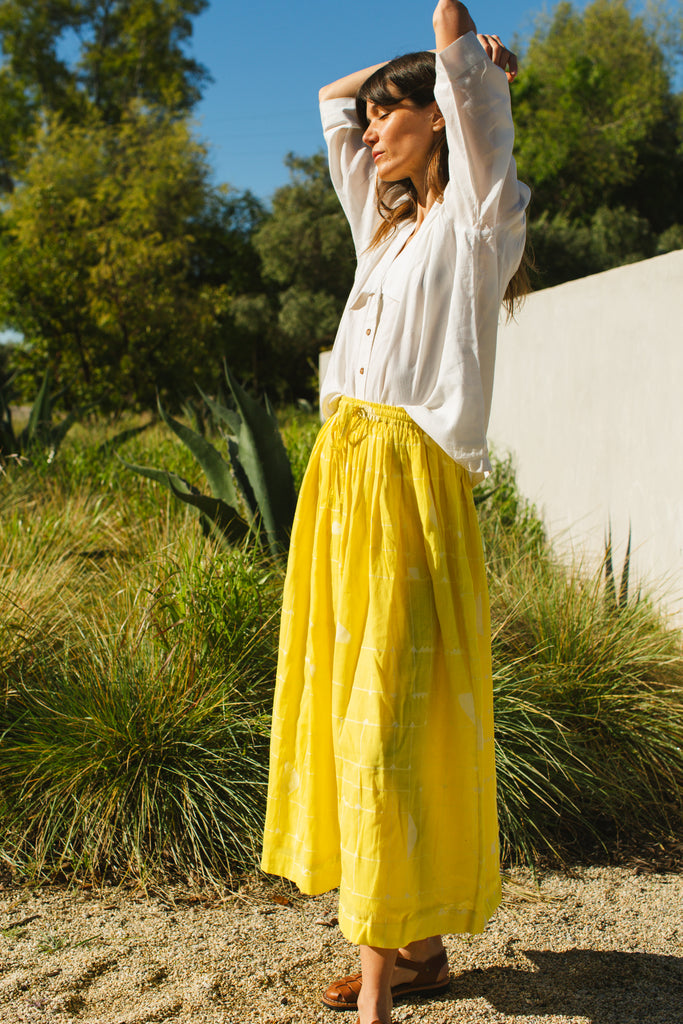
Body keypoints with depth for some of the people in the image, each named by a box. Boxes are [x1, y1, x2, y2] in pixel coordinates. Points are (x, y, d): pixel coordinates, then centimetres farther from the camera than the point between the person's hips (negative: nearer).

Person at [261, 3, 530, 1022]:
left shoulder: (479, 215, 1)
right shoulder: (391, 221, 21)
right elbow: (331, 97, 32)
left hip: (409, 486, -8)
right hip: (342, 479, 8)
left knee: (391, 719, -9)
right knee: (348, 703, 8)